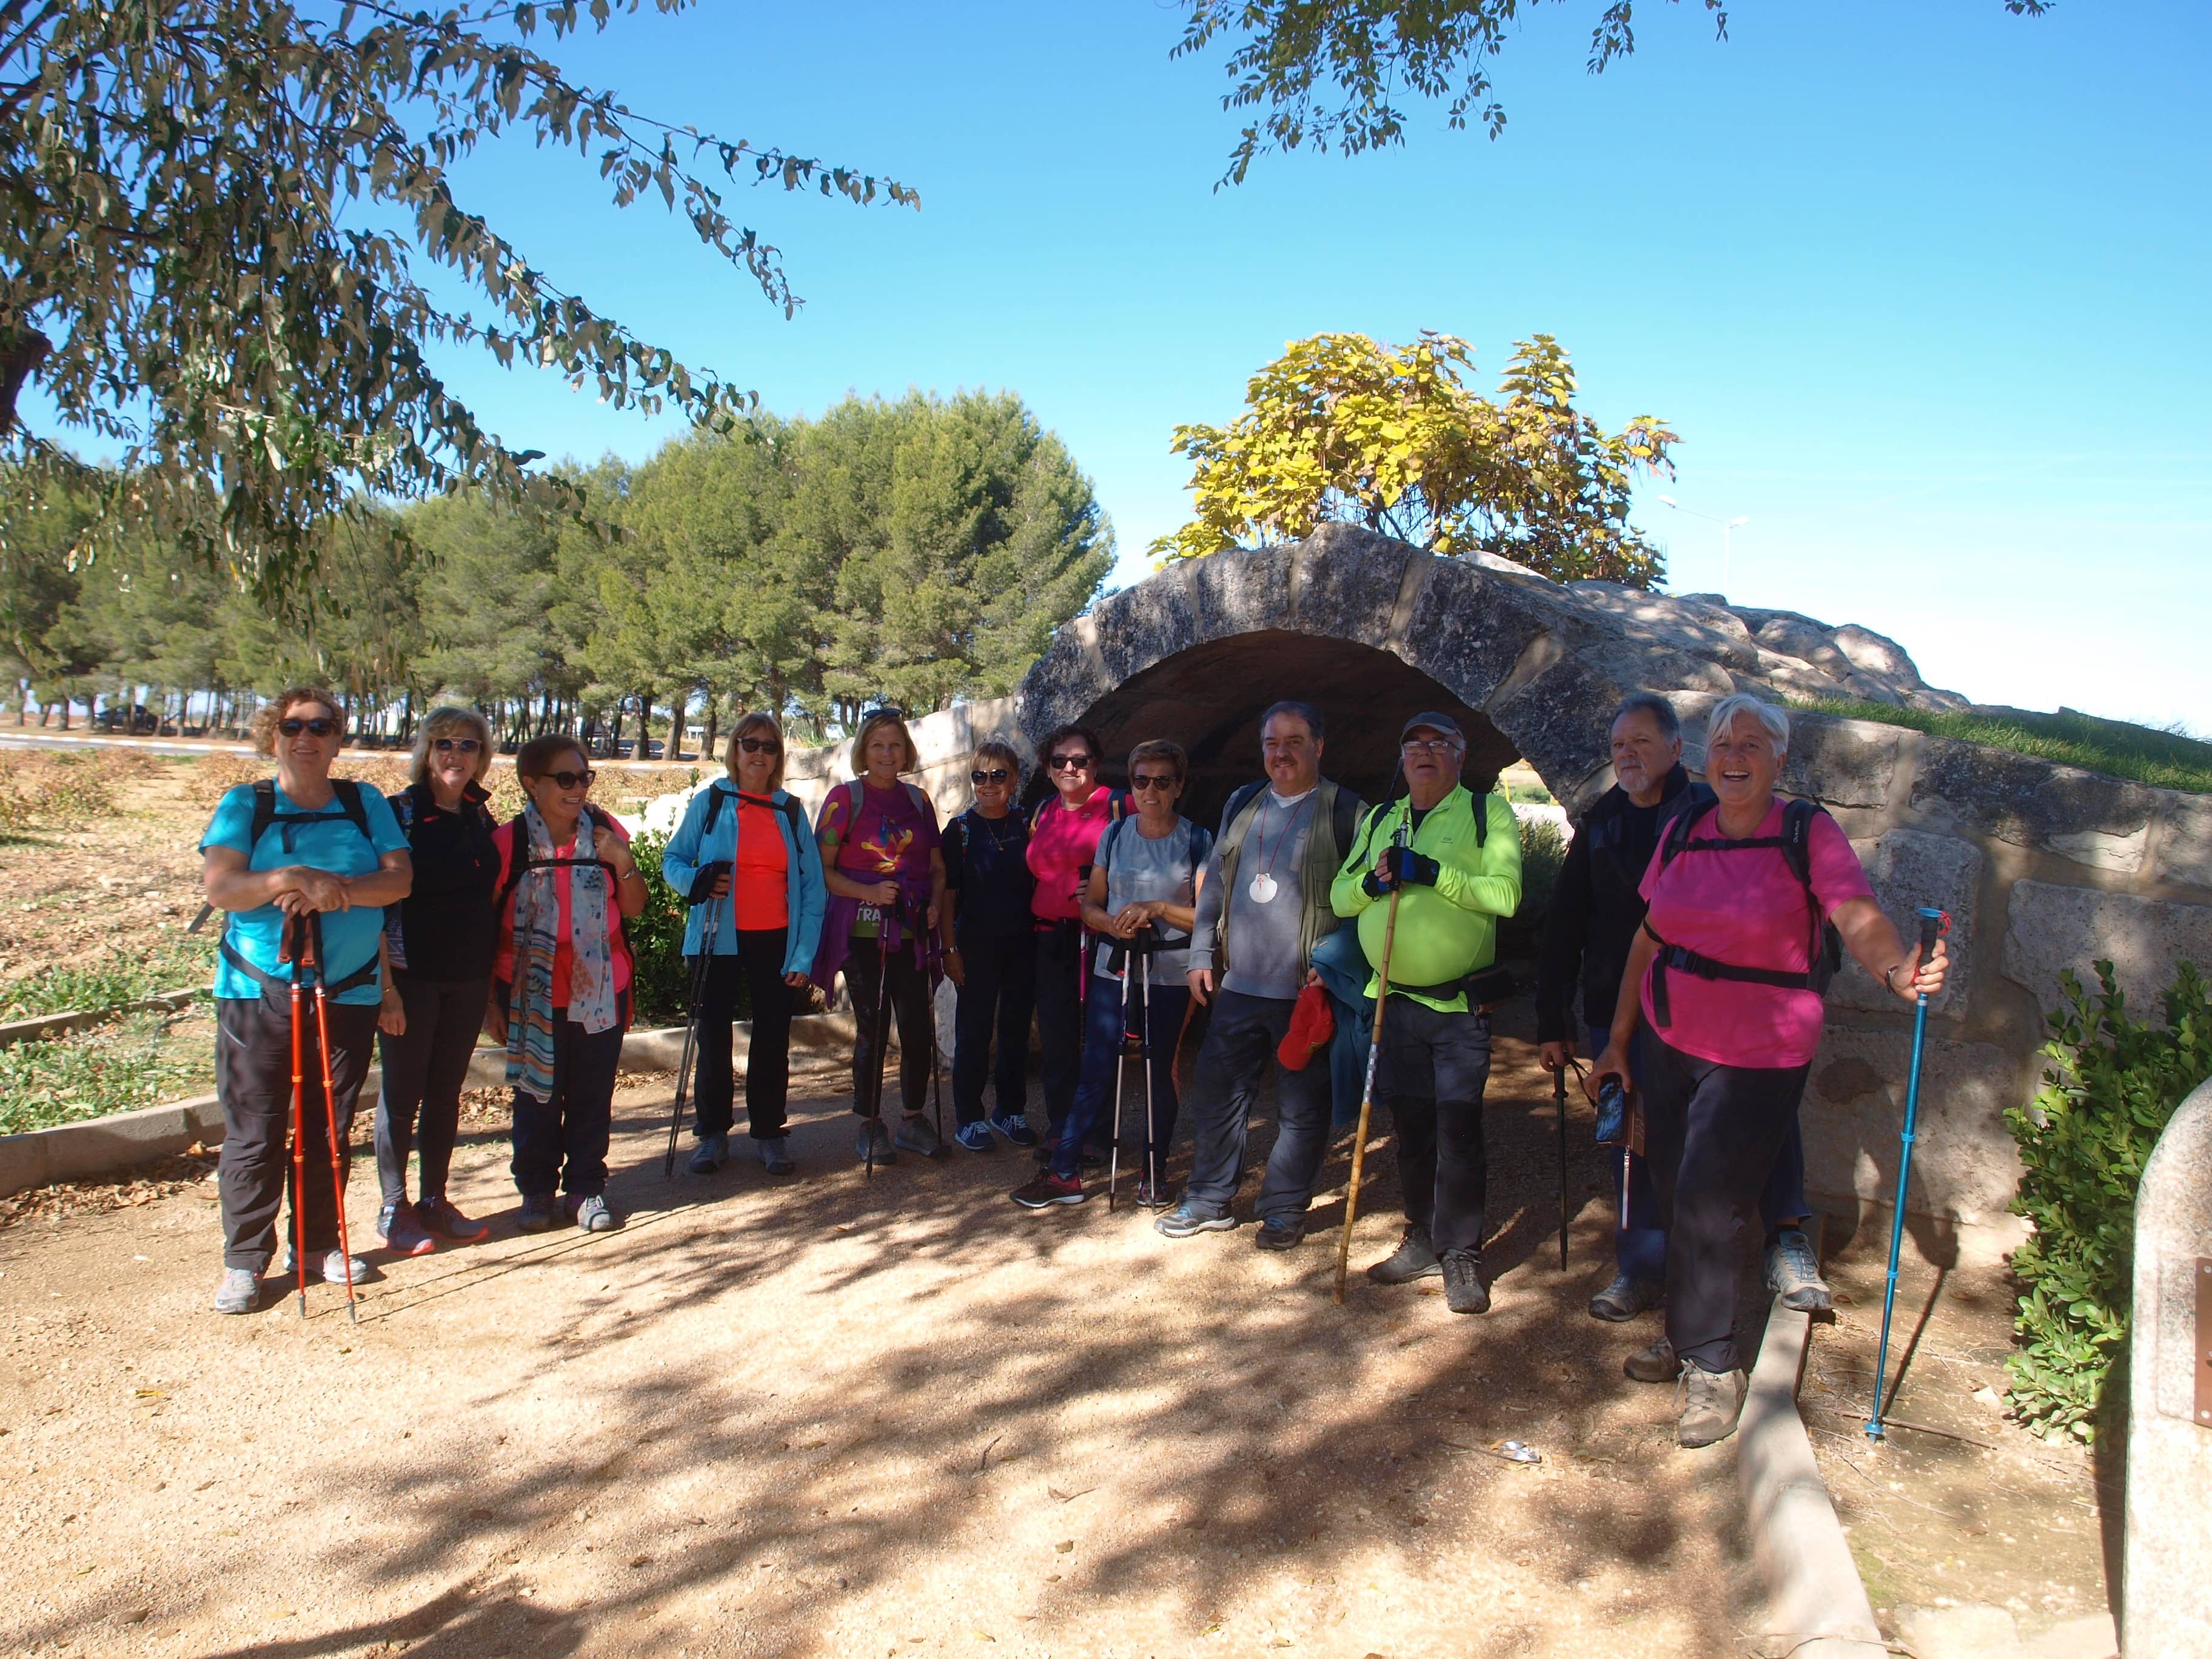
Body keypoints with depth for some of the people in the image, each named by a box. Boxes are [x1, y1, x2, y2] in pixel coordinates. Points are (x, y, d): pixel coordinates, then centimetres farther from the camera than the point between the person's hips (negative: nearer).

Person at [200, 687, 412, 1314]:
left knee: (330, 1128, 9)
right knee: (253, 1132, 0)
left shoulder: (365, 804, 7)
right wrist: (287, 878, -26)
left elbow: (399, 879, -4)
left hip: (349, 992, 2)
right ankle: (245, 1260, 12)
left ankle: (319, 1243, 23)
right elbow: (219, 887, -10)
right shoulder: (244, 805, 3)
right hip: (257, 992, -1)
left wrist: (335, 888, -21)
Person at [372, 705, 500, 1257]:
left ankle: (435, 1201, 22)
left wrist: (492, 975, 12)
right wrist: (386, 986, -17)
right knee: (403, 1091, 3)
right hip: (412, 976, -5)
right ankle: (394, 1209, 15)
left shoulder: (479, 817, 9)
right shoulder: (400, 813, -7)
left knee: (447, 1090, 12)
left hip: (468, 977, 5)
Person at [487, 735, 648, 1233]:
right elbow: (486, 924, -1)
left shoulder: (606, 831, 2)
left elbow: (633, 907, 6)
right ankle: (538, 1190, 22)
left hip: (599, 990, 2)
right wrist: (489, 999, -2)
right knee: (537, 1095, 8)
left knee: (593, 1097, 7)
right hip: (532, 993, -2)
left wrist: (624, 863, -13)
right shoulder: (509, 840, -5)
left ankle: (586, 1188, 20)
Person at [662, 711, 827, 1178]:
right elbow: (672, 859, 7)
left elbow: (813, 887, 4)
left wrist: (804, 955, -4)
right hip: (719, 940, -1)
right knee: (714, 1037, 4)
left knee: (773, 1039, 4)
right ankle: (712, 1133, 18)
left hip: (776, 941, 1)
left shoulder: (791, 811, 7)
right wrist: (695, 881, -17)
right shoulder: (710, 802, 2)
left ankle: (768, 1132, 17)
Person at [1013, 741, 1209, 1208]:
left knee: (1160, 1073, 7)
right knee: (1097, 1073, -1)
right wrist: (1113, 922, -11)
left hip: (1171, 973, -1)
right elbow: (1090, 905, 10)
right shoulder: (1114, 834, 7)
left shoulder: (1197, 841, 0)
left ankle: (1154, 1172, 22)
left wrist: (1158, 909, -17)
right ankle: (1063, 1173, 5)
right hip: (1113, 968, 2)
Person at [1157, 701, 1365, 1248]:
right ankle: (1209, 1201, 24)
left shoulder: (1346, 812, -3)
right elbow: (1213, 884, 17)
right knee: (1215, 1090, 10)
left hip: (1305, 991, -5)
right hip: (1237, 984, 5)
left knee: (1301, 1107, 5)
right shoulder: (1241, 804, 13)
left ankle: (1284, 1209, 20)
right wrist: (1202, 954, 10)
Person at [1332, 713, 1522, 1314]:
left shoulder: (1490, 812, 0)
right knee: (1411, 1127, 12)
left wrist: (1431, 872, -22)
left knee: (1458, 1128, -4)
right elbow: (1339, 896, 12)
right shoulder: (1380, 820, 15)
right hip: (1396, 1000, 5)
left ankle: (1462, 1255, 9)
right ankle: (1424, 1241, 26)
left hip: (1461, 1002, -4)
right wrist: (1373, 882, -8)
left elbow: (1505, 893, -14)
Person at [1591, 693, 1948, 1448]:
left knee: (1705, 1207, -5)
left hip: (1758, 1056, -5)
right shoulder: (1682, 833, 4)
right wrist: (1618, 1037, 12)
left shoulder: (1809, 833, -9)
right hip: (1669, 1042, 5)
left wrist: (1899, 969, -45)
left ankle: (1712, 1368, 15)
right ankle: (1686, 1337, 33)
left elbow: (1857, 916, -24)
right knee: (1673, 1198, 12)